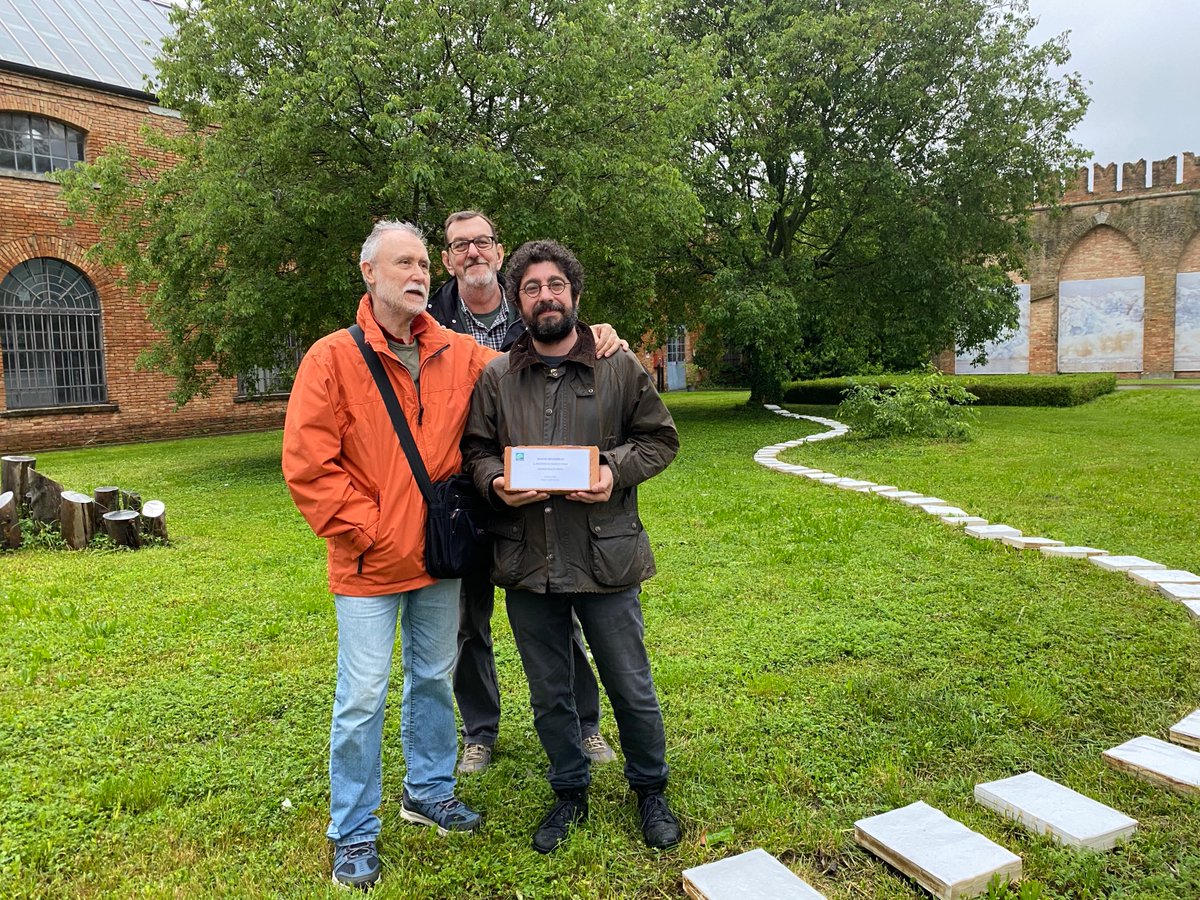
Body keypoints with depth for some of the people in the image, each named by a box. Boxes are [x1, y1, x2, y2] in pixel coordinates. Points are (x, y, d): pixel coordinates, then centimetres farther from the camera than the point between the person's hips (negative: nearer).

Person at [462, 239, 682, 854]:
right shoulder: (495, 378, 4)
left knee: (632, 688, 11)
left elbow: (659, 439, 4)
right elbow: (475, 450, 9)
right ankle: (570, 792, 39)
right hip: (526, 563, 2)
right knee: (548, 694, 17)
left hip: (605, 558, -2)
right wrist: (497, 482, -12)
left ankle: (650, 790, 36)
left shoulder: (620, 367, 0)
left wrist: (617, 469, -14)